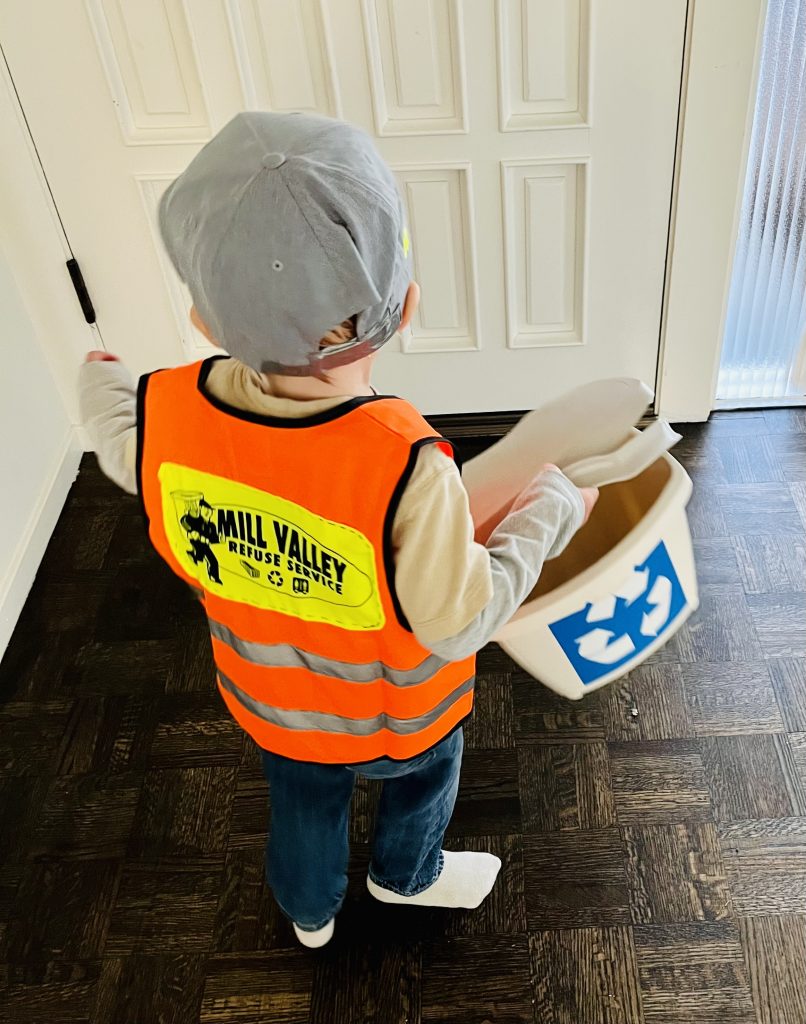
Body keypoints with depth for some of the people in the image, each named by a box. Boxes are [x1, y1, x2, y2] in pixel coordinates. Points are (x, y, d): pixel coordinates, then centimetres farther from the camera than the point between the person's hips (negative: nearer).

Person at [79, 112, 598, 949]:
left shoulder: (167, 412, -29)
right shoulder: (406, 470, -43)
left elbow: (119, 446, -3)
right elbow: (461, 621, -29)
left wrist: (101, 380, 20)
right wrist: (549, 510, -16)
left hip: (269, 701, 4)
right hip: (397, 715, -3)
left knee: (302, 808, 34)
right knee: (422, 780, 33)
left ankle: (309, 912, 64)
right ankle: (407, 875, 64)